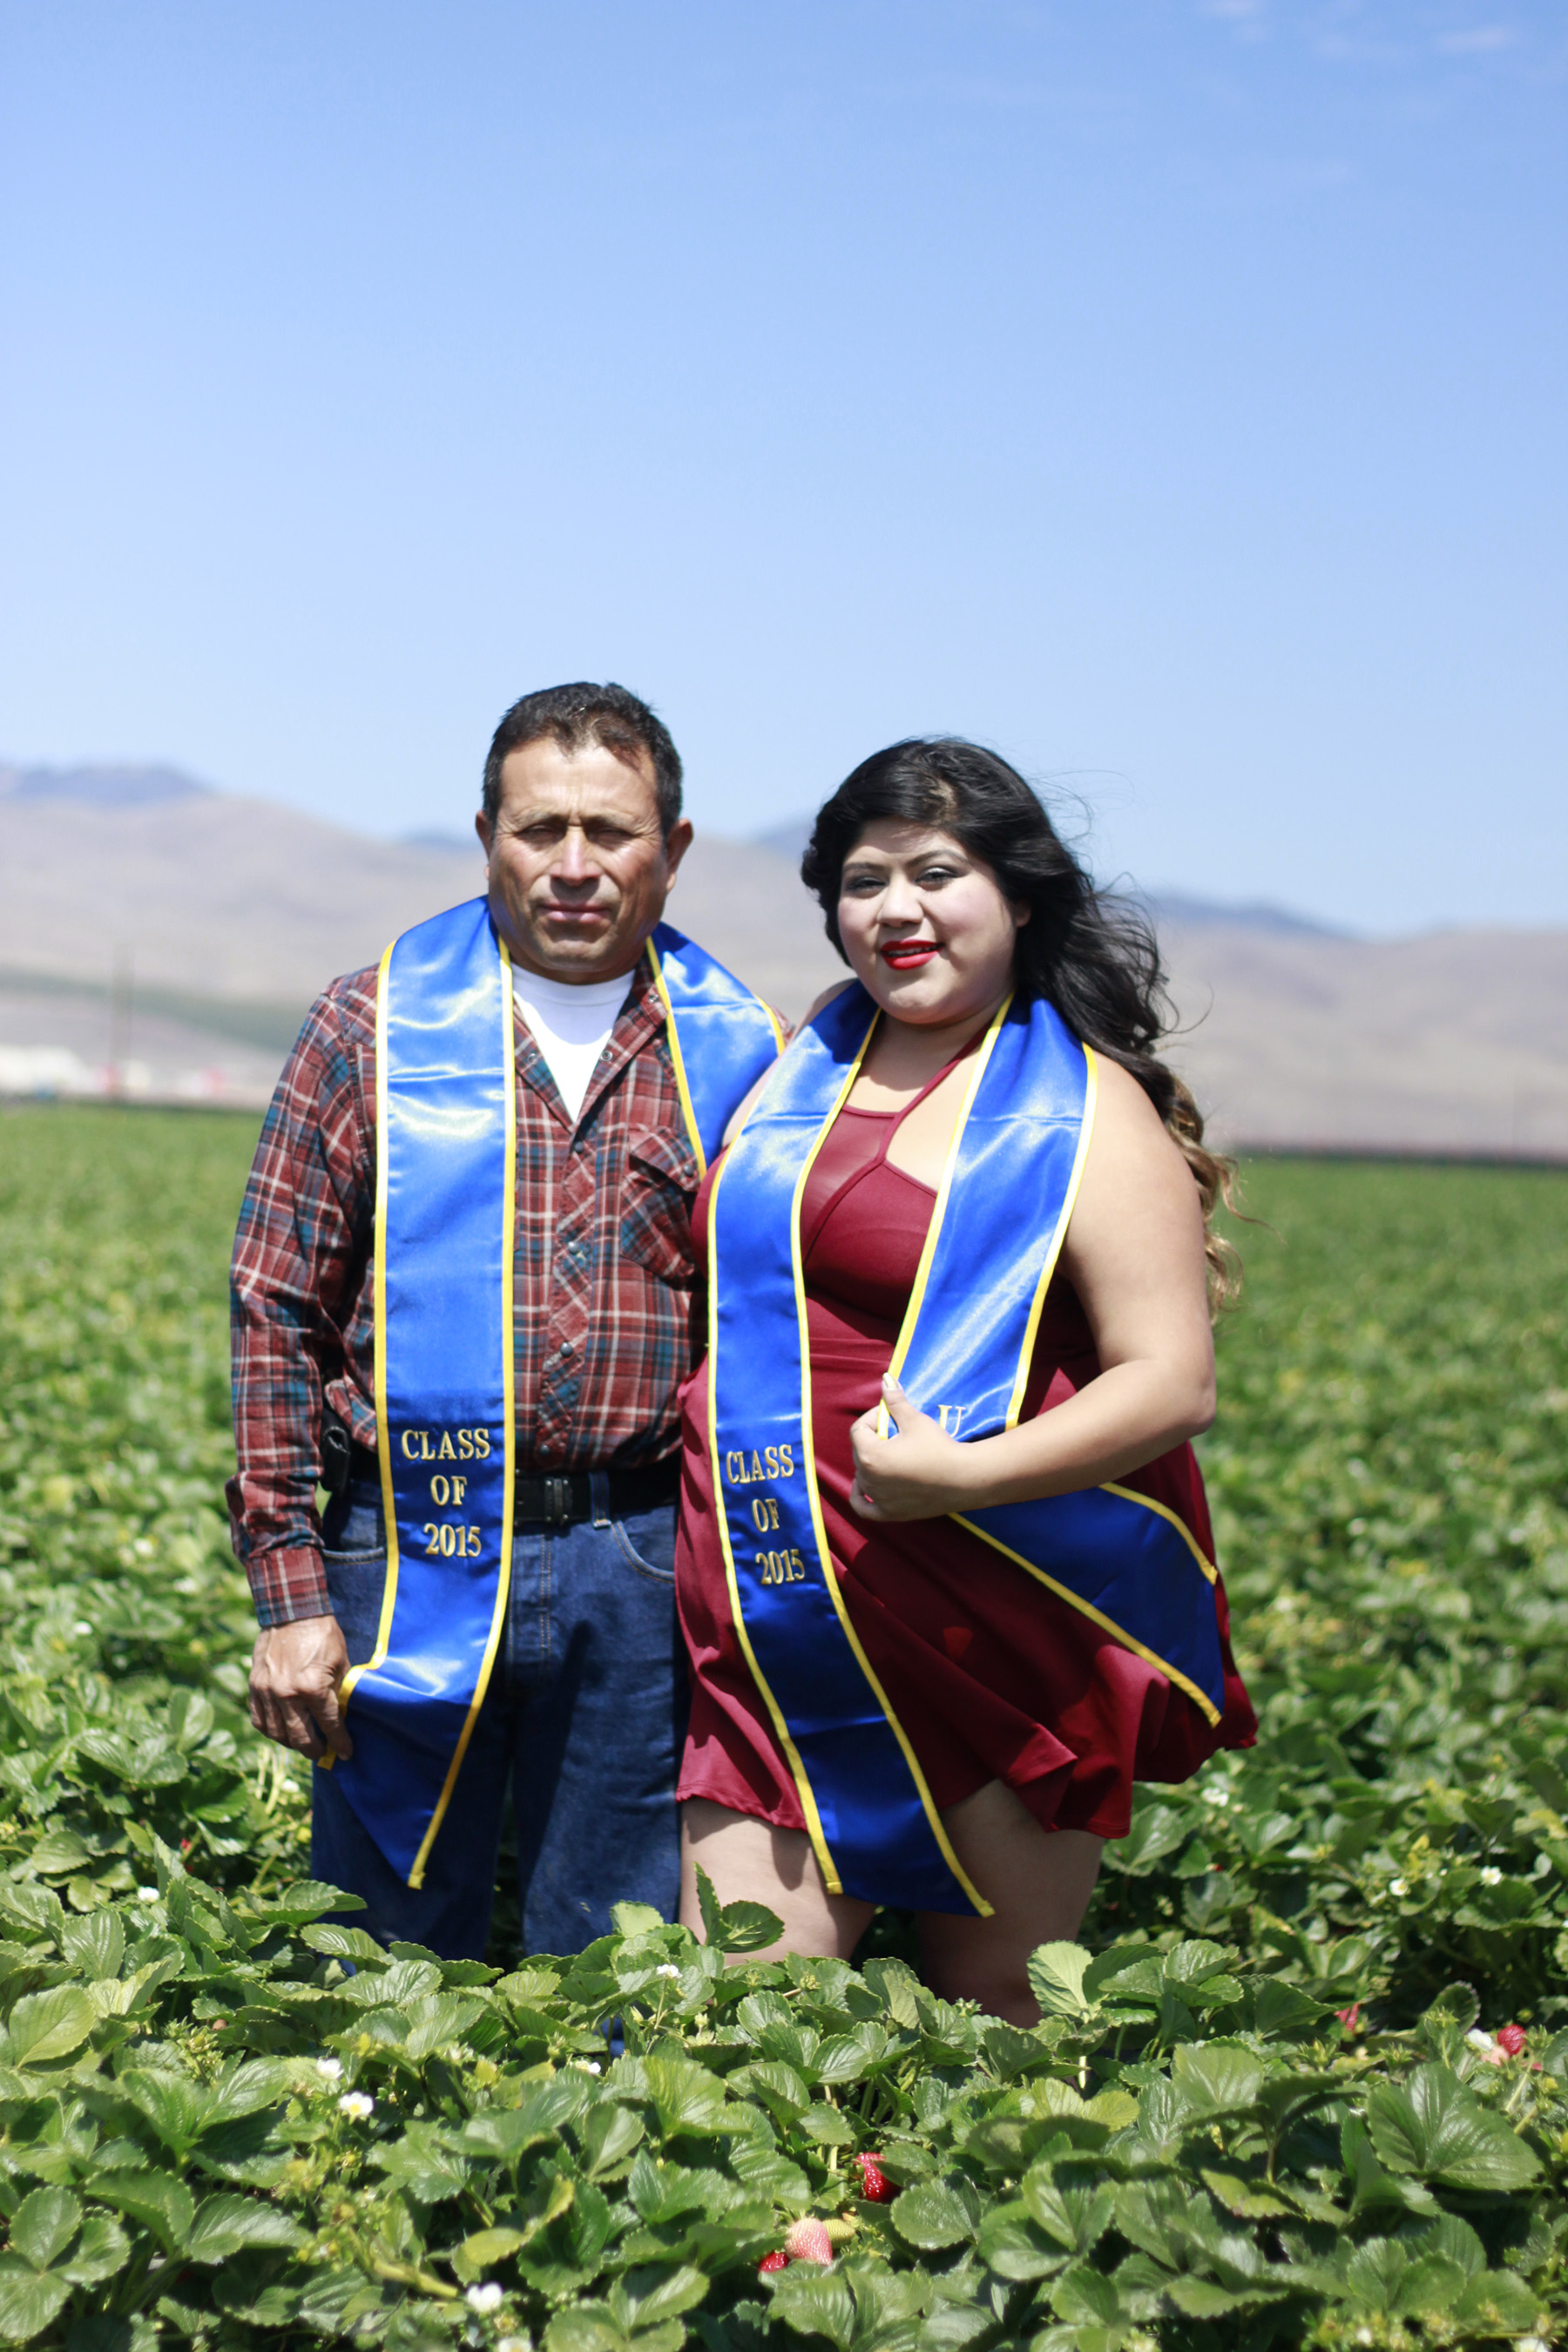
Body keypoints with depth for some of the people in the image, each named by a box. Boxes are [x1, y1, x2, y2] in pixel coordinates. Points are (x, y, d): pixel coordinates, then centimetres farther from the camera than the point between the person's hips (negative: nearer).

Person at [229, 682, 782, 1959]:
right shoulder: (372, 1028, 2)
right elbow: (277, 1315, 2)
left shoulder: (737, 1053, 7)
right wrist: (291, 1592, -4)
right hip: (409, 1563, -1)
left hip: (639, 1577, 1)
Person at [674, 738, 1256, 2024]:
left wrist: (964, 1474, -25)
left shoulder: (1086, 1114, -5)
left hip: (1003, 1634, -5)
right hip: (789, 1635, 5)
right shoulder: (806, 1071, 14)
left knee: (992, 2017, 7)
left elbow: (1174, 1386, -12)